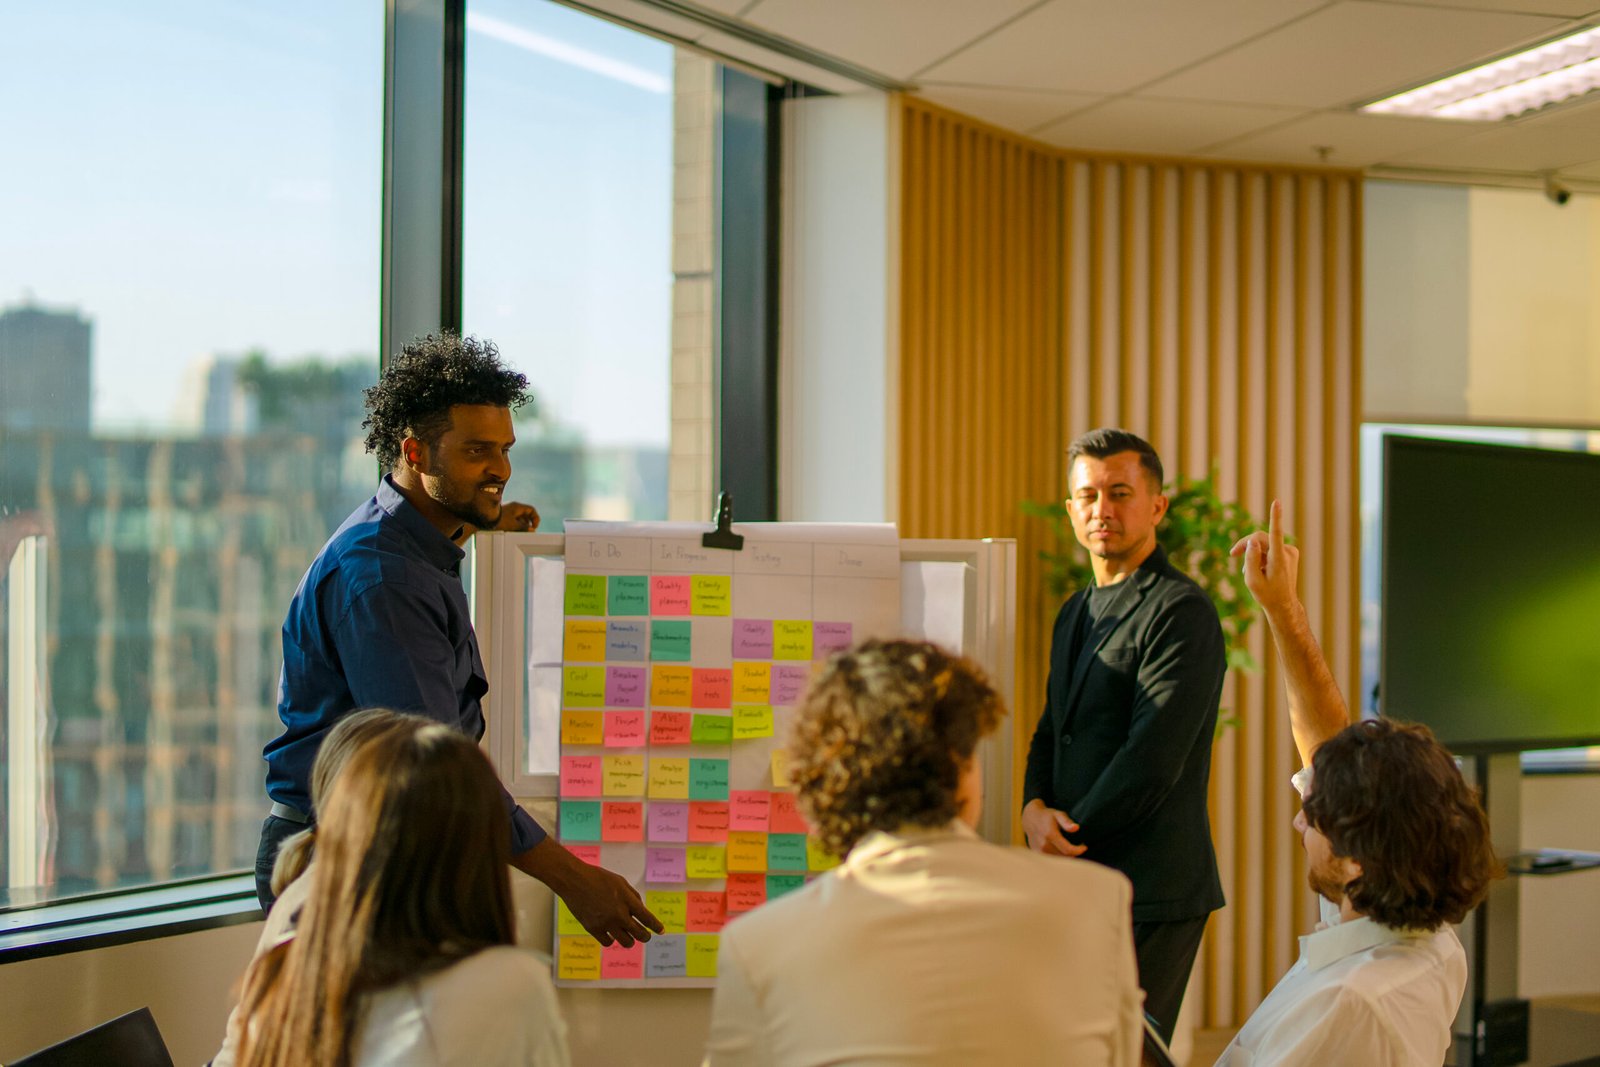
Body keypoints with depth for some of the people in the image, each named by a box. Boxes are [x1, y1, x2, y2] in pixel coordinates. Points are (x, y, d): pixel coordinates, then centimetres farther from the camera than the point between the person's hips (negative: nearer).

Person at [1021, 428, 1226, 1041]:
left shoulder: (1181, 612, -10)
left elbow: (1151, 763, -16)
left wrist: (1071, 834, -7)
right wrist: (1035, 809, -1)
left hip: (1150, 895, -8)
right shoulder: (1076, 613, 18)